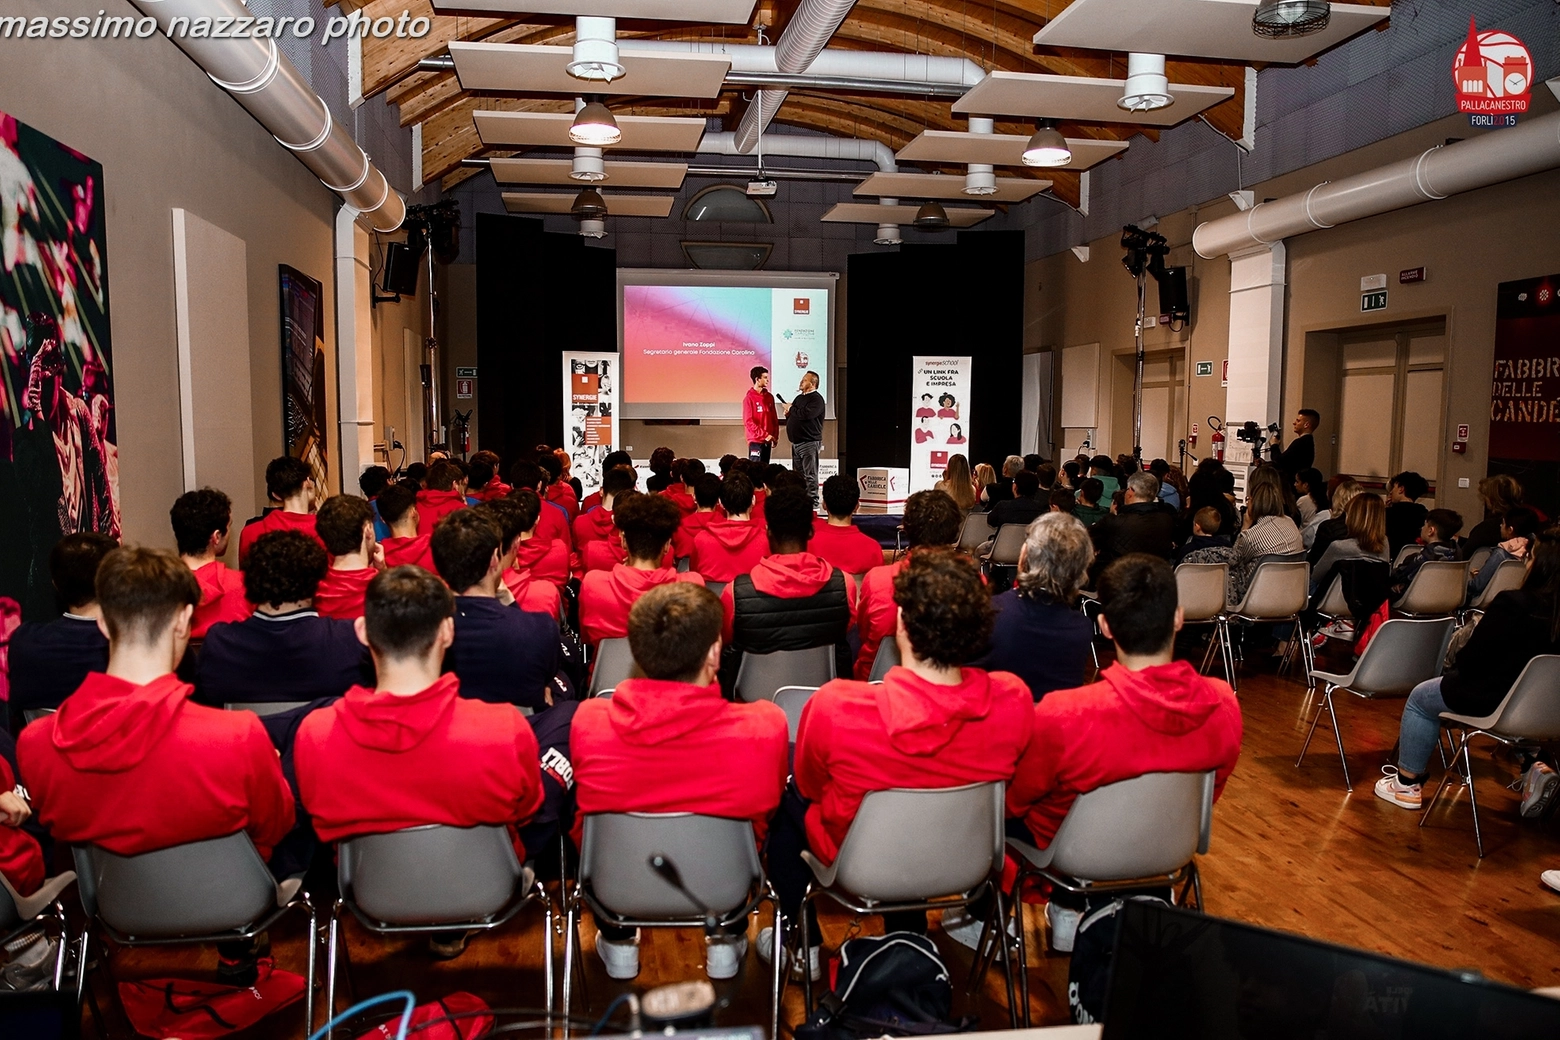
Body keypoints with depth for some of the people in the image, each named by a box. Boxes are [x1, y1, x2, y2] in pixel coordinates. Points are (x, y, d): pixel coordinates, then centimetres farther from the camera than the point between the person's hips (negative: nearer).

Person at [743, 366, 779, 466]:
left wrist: (775, 436, 6)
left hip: (767, 441, 6)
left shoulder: (769, 397, 11)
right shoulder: (749, 398, -7)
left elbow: (774, 419, 15)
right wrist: (764, 435, -15)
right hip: (756, 441, -6)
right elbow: (748, 422, -12)